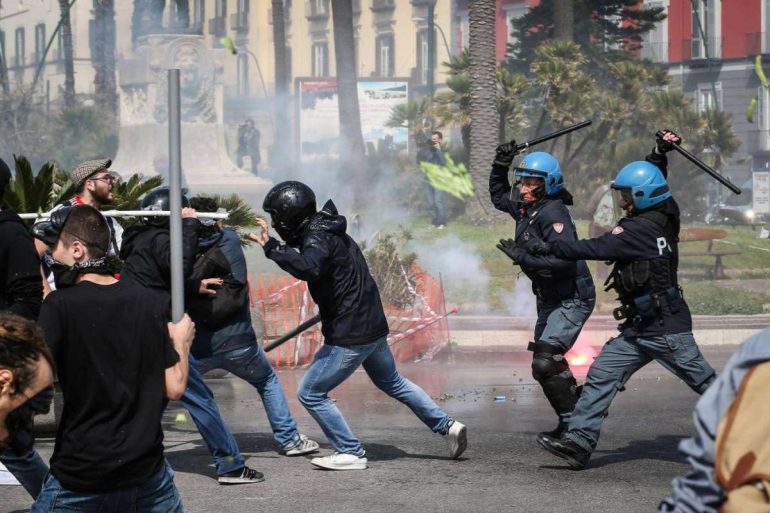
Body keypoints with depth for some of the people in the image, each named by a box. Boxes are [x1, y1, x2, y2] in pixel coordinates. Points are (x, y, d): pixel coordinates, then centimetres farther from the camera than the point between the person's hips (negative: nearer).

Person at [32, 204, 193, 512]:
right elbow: (174, 388, 1)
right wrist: (181, 343, 18)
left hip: (79, 479, -4)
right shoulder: (155, 304, 1)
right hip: (147, 473, 4)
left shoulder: (59, 305, -11)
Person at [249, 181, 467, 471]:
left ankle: (351, 453, 5)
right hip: (373, 325, 10)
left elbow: (309, 268, -42)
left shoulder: (318, 239, -20)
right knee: (392, 383, 27)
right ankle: (447, 426, 29)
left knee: (310, 393, 0)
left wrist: (271, 247, -38)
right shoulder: (326, 231, 9)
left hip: (349, 336, -10)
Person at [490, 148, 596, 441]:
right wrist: (500, 166, 12)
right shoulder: (525, 208, 7)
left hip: (572, 299, -10)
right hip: (549, 299, 10)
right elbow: (499, 197, 27)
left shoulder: (553, 213, -21)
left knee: (546, 362, -20)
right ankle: (570, 421, 26)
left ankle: (573, 423, -11)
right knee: (544, 364, 15)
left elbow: (564, 259, -33)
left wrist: (522, 256, -28)